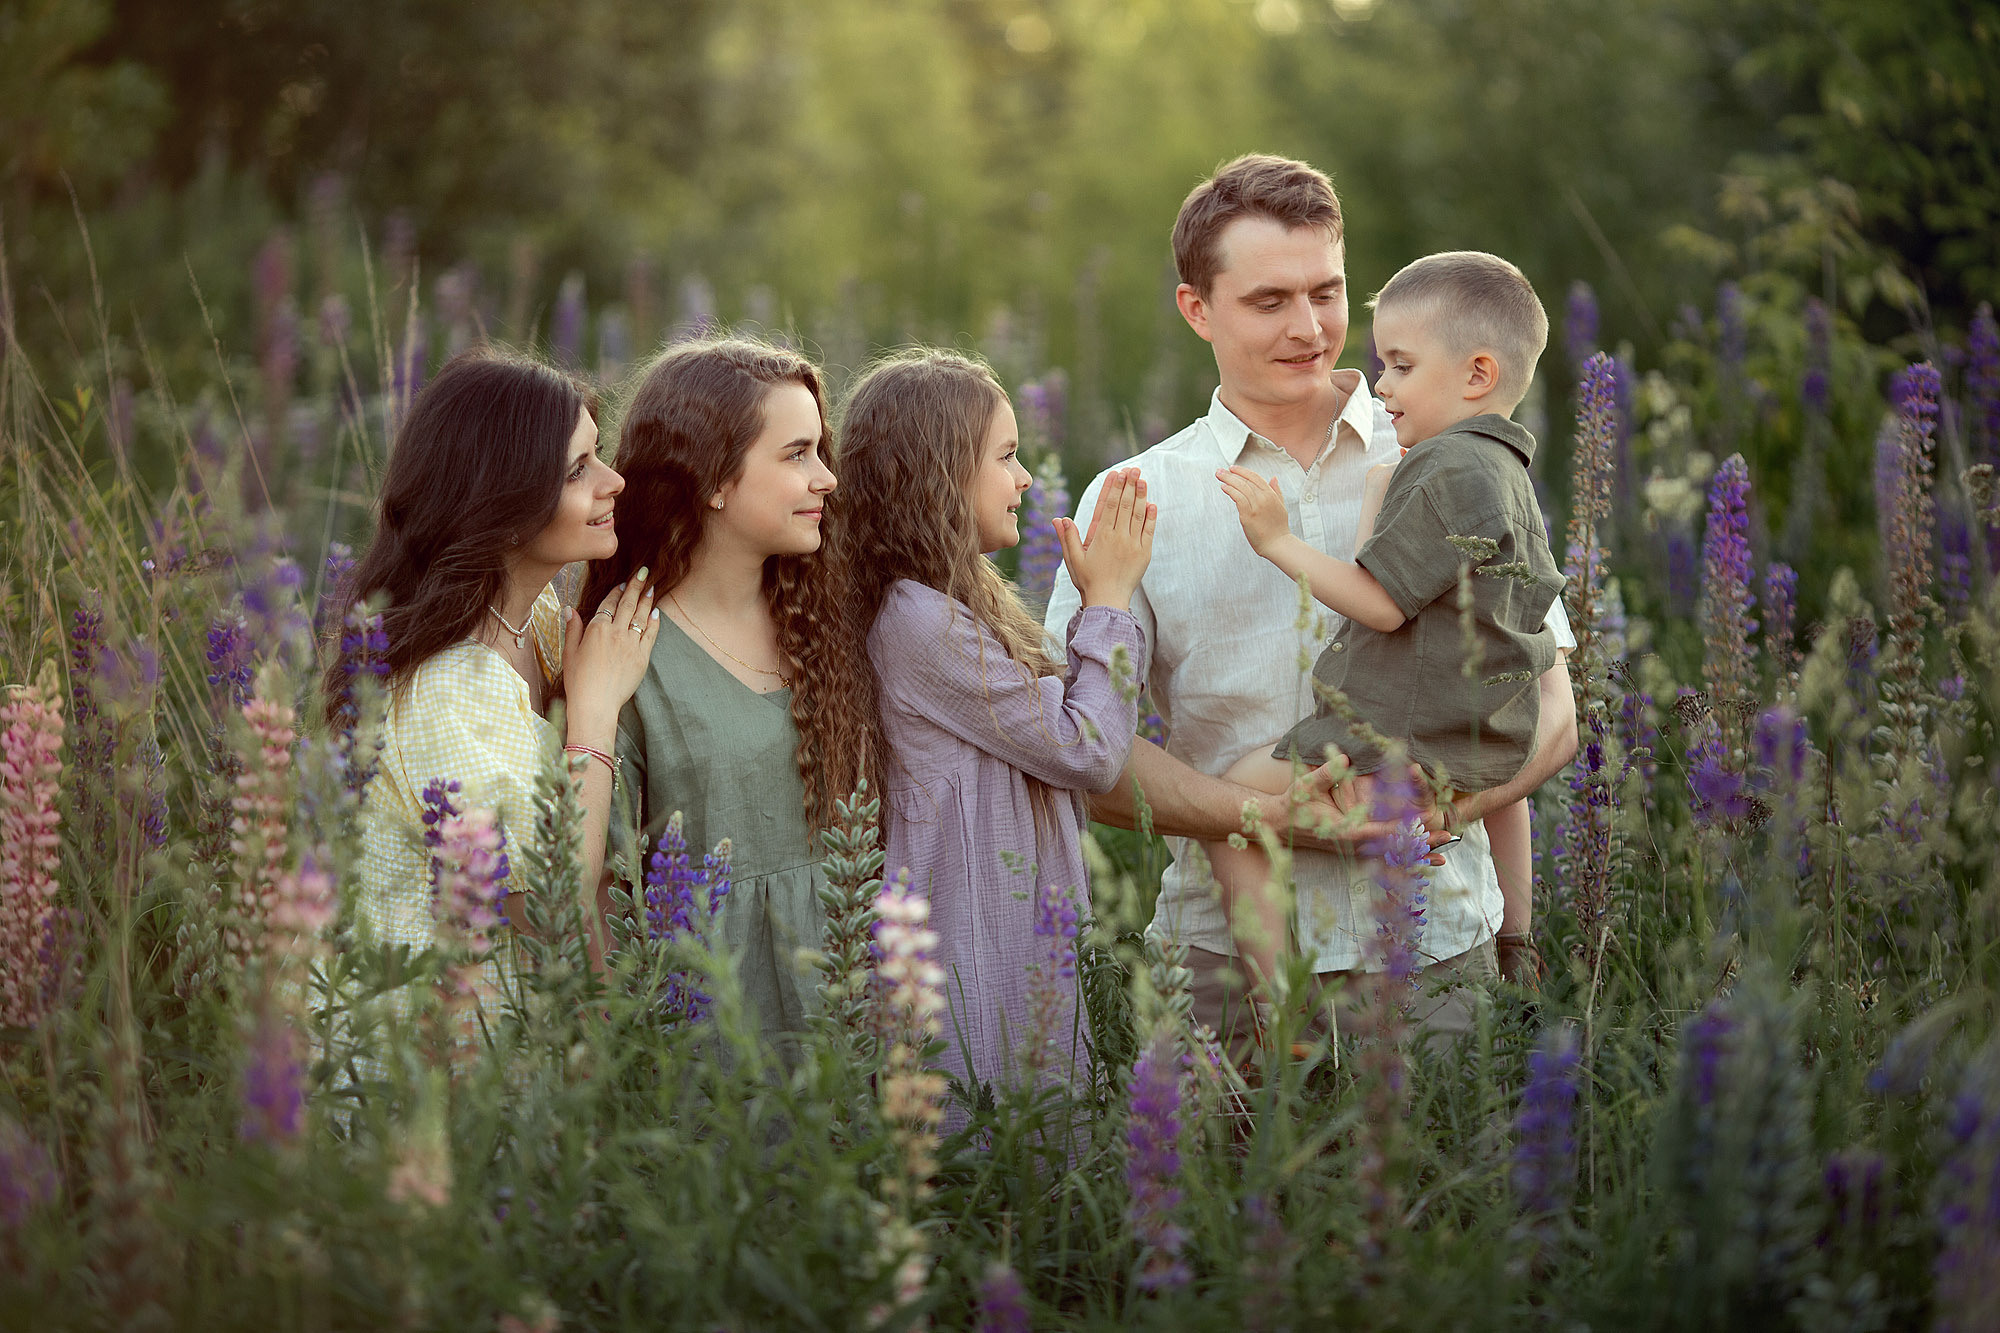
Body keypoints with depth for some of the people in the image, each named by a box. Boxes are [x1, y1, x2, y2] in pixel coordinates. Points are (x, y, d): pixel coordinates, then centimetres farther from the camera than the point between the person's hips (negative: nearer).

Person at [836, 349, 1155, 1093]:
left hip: (1024, 938, 10)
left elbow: (1061, 721, 17)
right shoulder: (919, 621, -18)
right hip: (977, 955, -10)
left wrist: (1097, 601, 11)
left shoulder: (955, 608, 14)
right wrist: (1110, 600, -4)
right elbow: (1087, 753, -14)